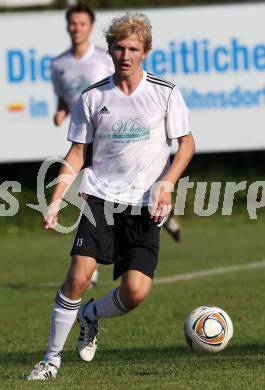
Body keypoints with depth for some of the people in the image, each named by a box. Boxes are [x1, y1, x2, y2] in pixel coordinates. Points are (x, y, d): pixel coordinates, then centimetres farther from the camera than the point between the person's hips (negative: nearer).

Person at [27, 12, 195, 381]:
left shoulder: (165, 94, -1)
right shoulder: (92, 97, 3)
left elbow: (187, 143, 7)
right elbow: (77, 153, 9)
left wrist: (165, 185, -8)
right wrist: (55, 201, 0)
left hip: (145, 205, 0)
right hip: (101, 198, 0)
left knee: (136, 291, -13)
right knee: (78, 276, -17)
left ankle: (90, 316, 21)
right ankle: (52, 358, -1)